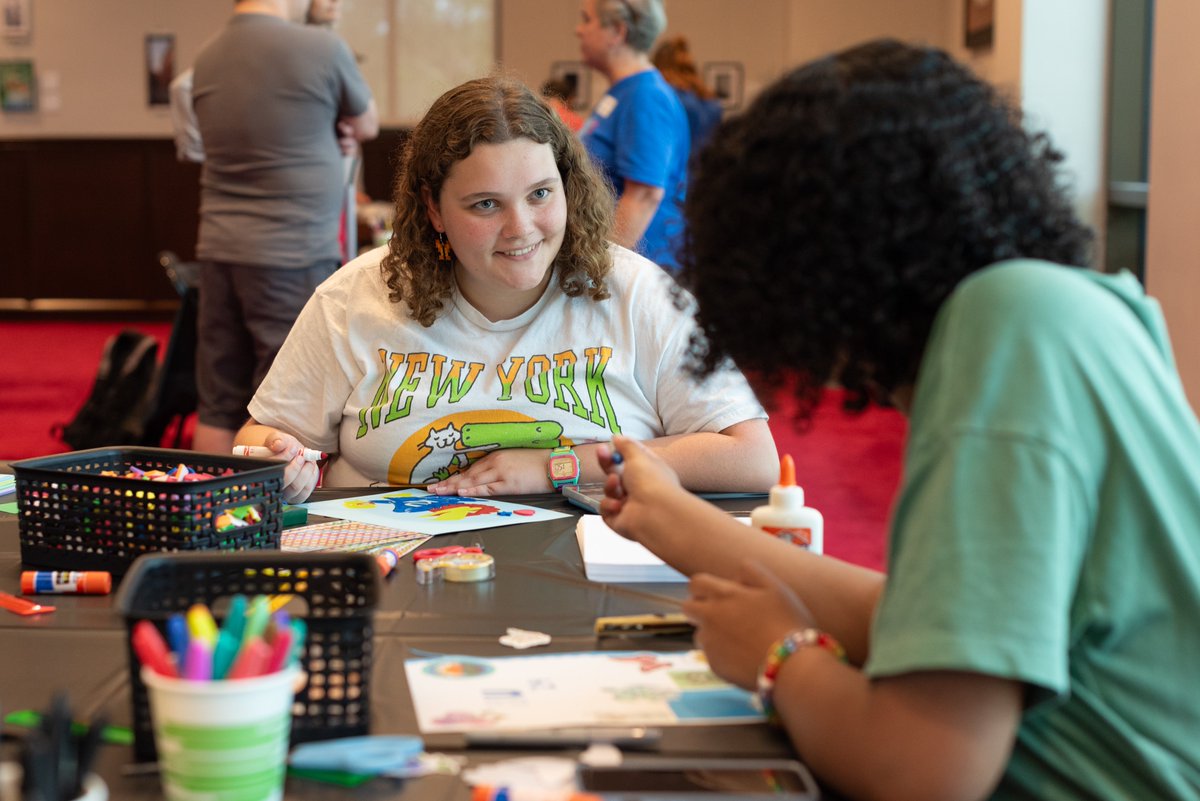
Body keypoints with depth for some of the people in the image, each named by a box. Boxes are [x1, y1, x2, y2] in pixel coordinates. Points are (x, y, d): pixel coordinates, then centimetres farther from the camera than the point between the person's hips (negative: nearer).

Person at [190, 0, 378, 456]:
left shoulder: (207, 60, 9)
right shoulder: (321, 50, -9)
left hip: (219, 251, 6)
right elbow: (367, 126, 8)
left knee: (217, 408, 9)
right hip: (295, 256, -6)